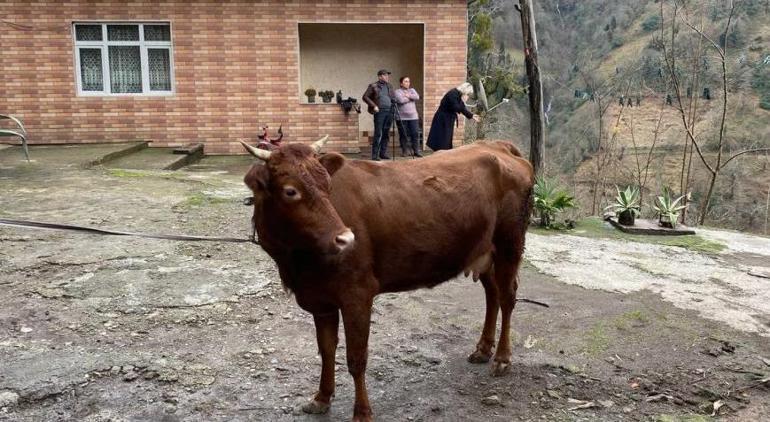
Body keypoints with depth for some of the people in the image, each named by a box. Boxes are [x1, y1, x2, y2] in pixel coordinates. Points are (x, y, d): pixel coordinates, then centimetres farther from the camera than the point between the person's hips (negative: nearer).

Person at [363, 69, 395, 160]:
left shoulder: (389, 86, 17)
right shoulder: (373, 86, 0)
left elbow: (393, 98, 27)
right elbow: (365, 97, -4)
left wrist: (393, 105, 10)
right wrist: (374, 106, -10)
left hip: (389, 111, 6)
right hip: (380, 111, -6)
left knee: (385, 133, 7)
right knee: (378, 133, -9)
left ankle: (383, 153, 14)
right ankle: (375, 155, -6)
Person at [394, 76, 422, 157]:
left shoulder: (412, 90, 16)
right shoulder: (397, 91, 2)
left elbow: (417, 97, -2)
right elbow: (401, 100, -16)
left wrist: (408, 96, -8)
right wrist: (411, 98, -3)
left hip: (413, 117, 3)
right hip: (402, 117, -3)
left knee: (415, 134, -3)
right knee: (404, 135, 0)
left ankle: (416, 151, 2)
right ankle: (405, 151, 10)